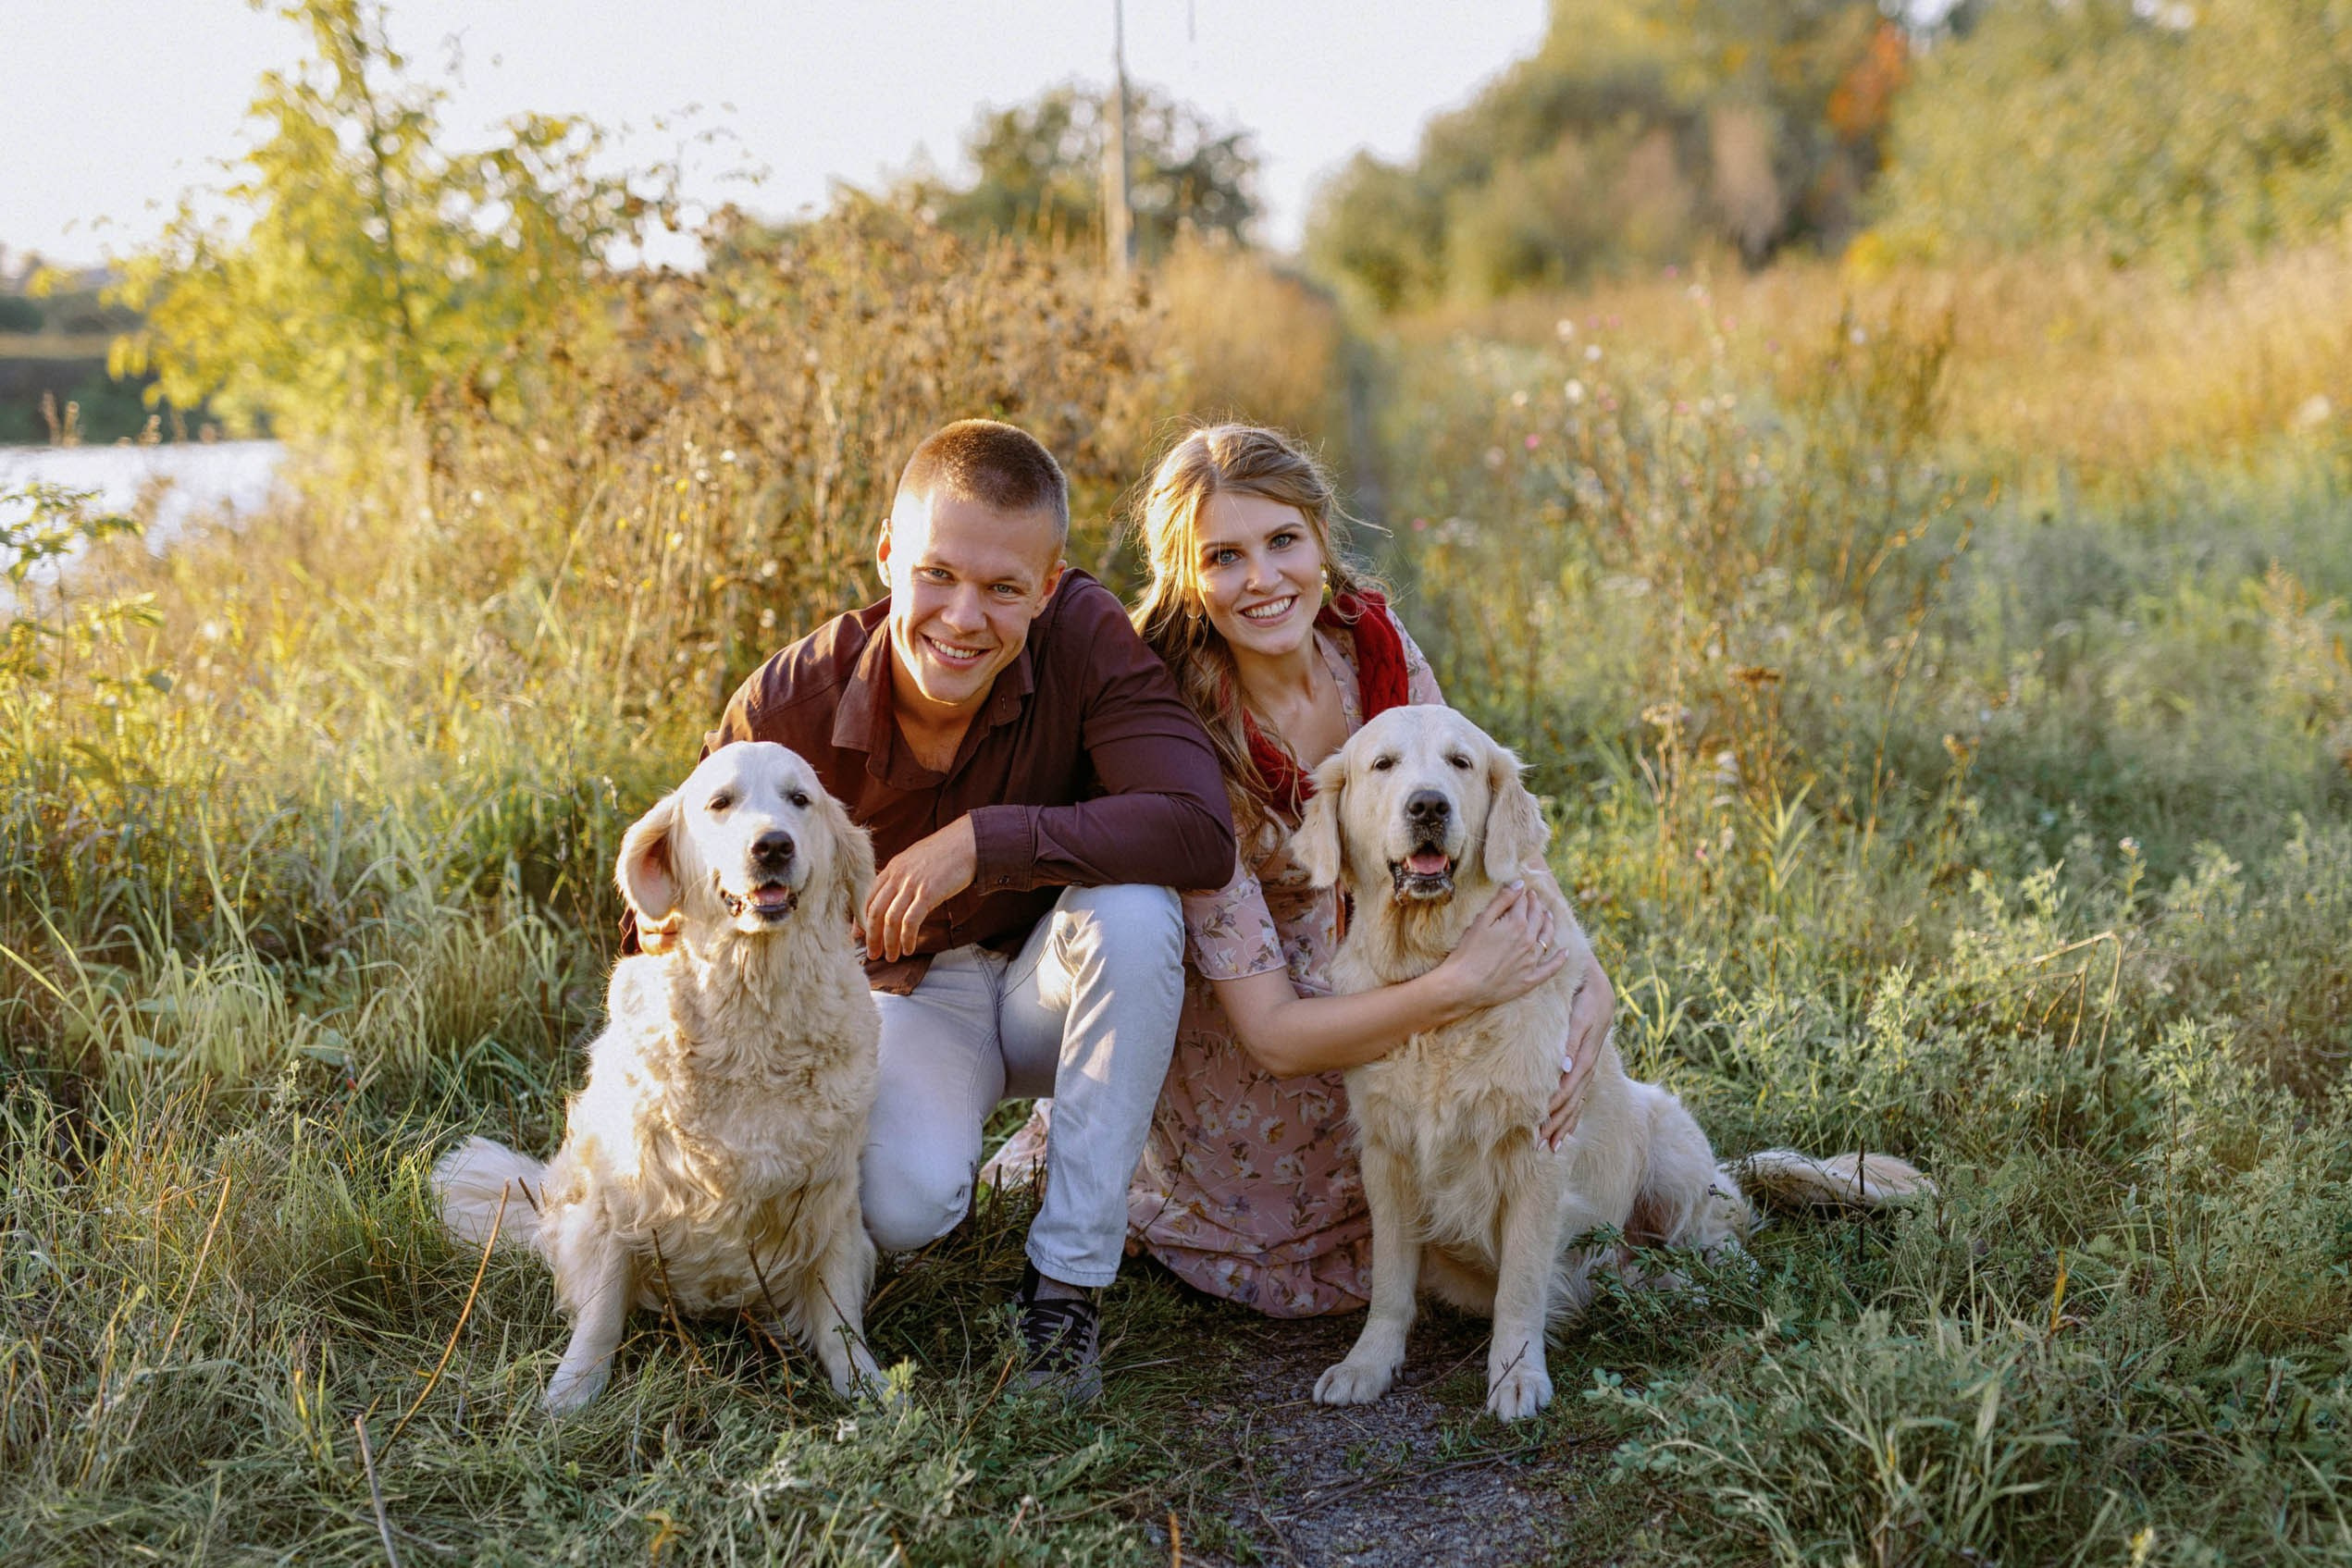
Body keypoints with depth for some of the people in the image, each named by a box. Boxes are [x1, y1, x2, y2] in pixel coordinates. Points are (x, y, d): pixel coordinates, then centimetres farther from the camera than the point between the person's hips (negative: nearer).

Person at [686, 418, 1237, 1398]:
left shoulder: (1085, 637, -24)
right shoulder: (792, 702, -20)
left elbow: (1201, 831, -35)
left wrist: (985, 841, -39)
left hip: (1055, 982, 1)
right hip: (906, 989, 0)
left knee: (1132, 909, -35)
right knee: (902, 1207, -31)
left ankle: (1067, 1280, -21)